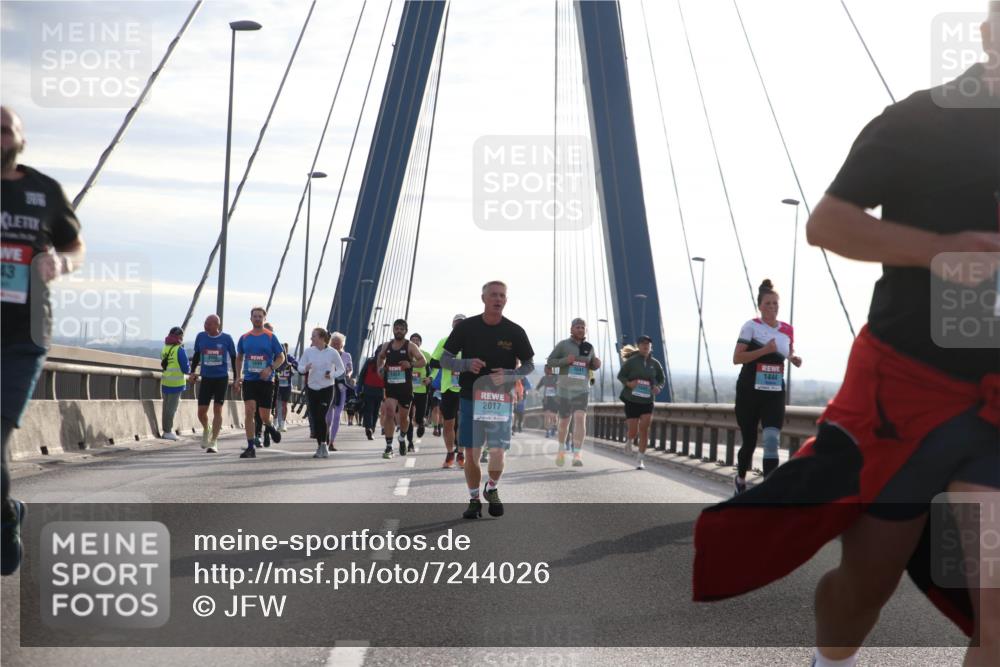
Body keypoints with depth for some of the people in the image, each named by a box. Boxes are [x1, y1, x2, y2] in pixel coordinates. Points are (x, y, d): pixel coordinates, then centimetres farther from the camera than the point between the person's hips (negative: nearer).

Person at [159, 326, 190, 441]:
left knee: (166, 406, 14)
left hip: (164, 382, 6)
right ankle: (168, 432, -1)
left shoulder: (164, 348, 7)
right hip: (176, 383, -6)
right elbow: (186, 369, -14)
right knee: (172, 407, -2)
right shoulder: (180, 350, -13)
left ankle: (165, 430, 20)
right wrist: (189, 368, 10)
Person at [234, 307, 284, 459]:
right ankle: (251, 447, -10)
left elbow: (281, 357, 2)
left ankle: (269, 427, 39)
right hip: (249, 380, 2)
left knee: (264, 416, 1)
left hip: (266, 381, -1)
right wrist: (238, 377, 10)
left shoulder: (270, 337, -1)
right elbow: (239, 358, 19)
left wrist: (270, 368, -15)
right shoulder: (244, 338, 7)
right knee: (249, 411, -13)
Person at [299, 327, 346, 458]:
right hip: (312, 388, 4)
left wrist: (332, 375, -16)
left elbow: (341, 369, 3)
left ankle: (322, 446, -4)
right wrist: (305, 368, -16)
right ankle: (320, 446, 15)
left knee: (321, 417, -14)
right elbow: (300, 366, 7)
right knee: (315, 418, 4)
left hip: (326, 388, -4)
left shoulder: (332, 353, -7)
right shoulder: (308, 351, 1)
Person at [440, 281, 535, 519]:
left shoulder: (515, 332, 0)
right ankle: (474, 500, 18)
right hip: (470, 397, 0)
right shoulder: (466, 327, -1)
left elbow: (529, 365, 6)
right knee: (472, 453, 2)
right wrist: (466, 364, -16)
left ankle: (492, 489, 24)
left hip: (500, 399, 0)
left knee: (498, 452, -5)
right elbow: (445, 359, 4)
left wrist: (508, 375, -14)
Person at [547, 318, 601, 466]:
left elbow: (592, 366, 20)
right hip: (565, 388, -1)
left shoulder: (589, 347, 7)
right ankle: (561, 450, 34)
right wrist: (565, 360, -17)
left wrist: (597, 364, -4)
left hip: (582, 389, 1)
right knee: (564, 421, 9)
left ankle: (577, 454, -21)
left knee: (580, 418, -17)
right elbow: (550, 361, 0)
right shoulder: (563, 345, -1)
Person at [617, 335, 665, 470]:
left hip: (647, 401, 2)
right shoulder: (631, 361, -7)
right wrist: (628, 383, -22)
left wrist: (658, 387, -6)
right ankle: (630, 440, 39)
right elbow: (620, 375, -2)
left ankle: (640, 459, 0)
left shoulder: (654, 363, 2)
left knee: (644, 429, -11)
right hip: (631, 400, -2)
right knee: (633, 432, -1)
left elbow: (662, 379, 15)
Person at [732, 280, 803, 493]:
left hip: (775, 393, 3)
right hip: (750, 391, -2)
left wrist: (795, 359, 1)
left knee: (772, 440, -16)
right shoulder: (751, 326, -6)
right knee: (750, 441, 7)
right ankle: (740, 479, 36)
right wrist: (766, 350, -23)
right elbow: (737, 358, -14)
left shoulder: (787, 330, 6)